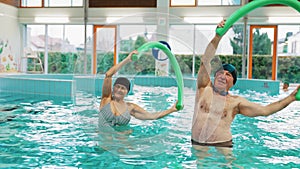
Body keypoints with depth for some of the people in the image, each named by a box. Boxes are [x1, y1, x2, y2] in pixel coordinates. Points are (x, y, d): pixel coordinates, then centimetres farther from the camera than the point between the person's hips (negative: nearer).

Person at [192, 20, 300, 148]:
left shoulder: (236, 102, 5)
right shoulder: (205, 89, 5)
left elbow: (265, 110, 4)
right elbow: (205, 61, -4)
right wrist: (218, 36, -12)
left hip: (222, 146, 0)